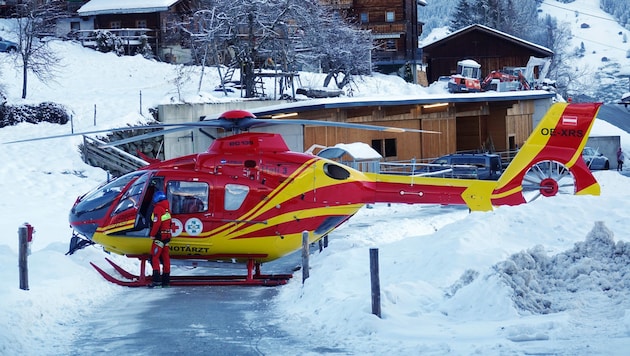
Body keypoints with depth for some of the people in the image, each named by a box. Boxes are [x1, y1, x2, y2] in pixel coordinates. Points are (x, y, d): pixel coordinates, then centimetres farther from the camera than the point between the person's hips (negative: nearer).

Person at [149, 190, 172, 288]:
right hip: (167, 236, 9)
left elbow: (157, 223, -22)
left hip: (159, 237, -9)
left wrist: (152, 234, -12)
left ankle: (156, 280, -18)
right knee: (165, 258, 12)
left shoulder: (158, 209, -14)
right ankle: (166, 280, 16)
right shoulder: (167, 208, 13)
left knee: (154, 258, -9)